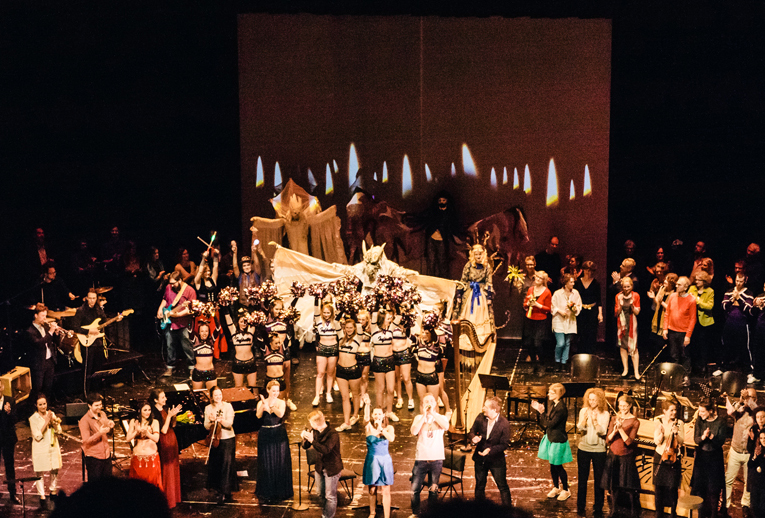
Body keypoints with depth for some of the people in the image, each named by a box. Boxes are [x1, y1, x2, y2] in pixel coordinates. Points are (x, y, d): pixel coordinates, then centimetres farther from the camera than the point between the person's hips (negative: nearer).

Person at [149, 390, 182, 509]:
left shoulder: (165, 409, 5)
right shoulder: (154, 413, -18)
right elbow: (163, 430, -21)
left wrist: (174, 415, -6)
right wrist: (169, 416, -24)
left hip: (172, 440, 8)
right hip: (164, 442, -8)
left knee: (173, 469, 15)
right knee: (166, 471, -2)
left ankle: (174, 497, 27)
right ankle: (166, 500, 8)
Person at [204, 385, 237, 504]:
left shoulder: (228, 406, -5)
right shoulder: (208, 408, 4)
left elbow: (229, 423, -15)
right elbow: (206, 427, -2)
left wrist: (220, 419, -33)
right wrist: (211, 421, -23)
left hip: (228, 439, -3)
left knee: (227, 464, -8)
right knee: (214, 465, 8)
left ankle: (226, 492, -5)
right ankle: (218, 489, 24)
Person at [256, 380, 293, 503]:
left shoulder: (281, 403, -2)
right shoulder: (261, 403, 0)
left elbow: (280, 414, -21)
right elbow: (258, 416, -19)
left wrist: (271, 406, -38)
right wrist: (263, 405, -39)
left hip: (279, 435, 0)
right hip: (265, 436, 0)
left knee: (280, 463, 2)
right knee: (266, 464, 4)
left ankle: (280, 491, 16)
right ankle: (266, 493, 15)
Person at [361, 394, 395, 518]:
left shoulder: (388, 428, 1)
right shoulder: (369, 427, -2)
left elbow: (391, 439, -20)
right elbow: (366, 418, -24)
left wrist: (381, 429, -30)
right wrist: (367, 405, -42)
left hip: (385, 461, 0)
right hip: (371, 461, 0)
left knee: (386, 491, -1)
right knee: (372, 489, 9)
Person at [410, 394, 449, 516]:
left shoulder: (441, 418, 8)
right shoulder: (419, 418, 7)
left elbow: (446, 426, -15)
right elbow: (413, 431, -11)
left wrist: (433, 413, -13)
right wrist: (424, 415, -9)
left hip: (437, 459, 0)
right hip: (421, 459, 0)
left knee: (433, 489, 6)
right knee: (415, 489, -3)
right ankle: (415, 513, 12)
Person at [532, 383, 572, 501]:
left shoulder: (561, 408, -23)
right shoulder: (552, 404, 4)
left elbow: (550, 424, -24)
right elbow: (546, 422, 6)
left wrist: (542, 412, -23)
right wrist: (540, 409, -2)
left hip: (558, 440, -8)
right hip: (550, 437, 9)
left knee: (558, 466, 3)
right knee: (552, 465, 17)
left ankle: (566, 490, 20)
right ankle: (556, 487, 33)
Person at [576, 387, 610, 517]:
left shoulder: (605, 414, -4)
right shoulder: (583, 411, -1)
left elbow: (603, 432, -13)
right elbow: (580, 428, -12)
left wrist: (595, 421, -27)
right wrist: (585, 418, -29)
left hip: (599, 450, -1)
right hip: (584, 449, 1)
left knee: (598, 480, 5)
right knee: (582, 479, 8)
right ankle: (580, 507, 20)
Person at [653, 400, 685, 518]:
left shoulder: (679, 423, -2)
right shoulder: (658, 422, -2)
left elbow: (681, 442, -4)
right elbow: (657, 442, -7)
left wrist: (676, 433, -21)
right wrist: (661, 433, -26)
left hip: (674, 458, -1)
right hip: (660, 457, 1)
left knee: (672, 487, -3)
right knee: (659, 486, 5)